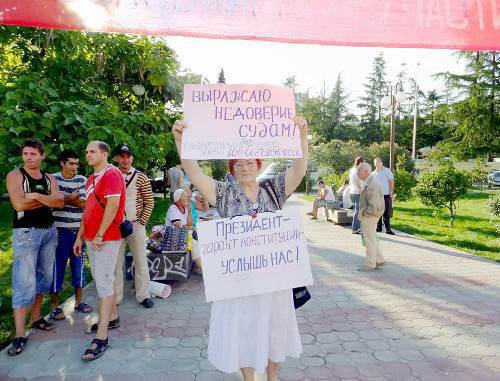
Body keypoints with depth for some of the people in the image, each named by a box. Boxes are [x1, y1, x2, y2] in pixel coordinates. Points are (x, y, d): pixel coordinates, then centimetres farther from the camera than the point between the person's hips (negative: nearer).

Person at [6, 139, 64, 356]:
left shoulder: (49, 179, 10)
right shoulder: (15, 176, -3)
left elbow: (60, 203, -5)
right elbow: (19, 204, -18)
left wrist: (38, 196, -18)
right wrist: (48, 199, -8)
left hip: (49, 231, 5)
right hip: (26, 232, -5)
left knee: (44, 277, 12)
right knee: (25, 282, -8)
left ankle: (36, 318, 28)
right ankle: (20, 335, -3)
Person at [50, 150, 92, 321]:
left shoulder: (83, 180, 6)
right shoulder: (53, 179, 0)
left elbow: (86, 203, -4)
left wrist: (65, 199, -13)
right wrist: (72, 198, -10)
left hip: (78, 229, 3)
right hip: (60, 230, -3)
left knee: (79, 265, 11)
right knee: (57, 266, 2)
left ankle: (79, 301, 26)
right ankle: (55, 306, 16)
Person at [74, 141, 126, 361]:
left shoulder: (111, 174, -11)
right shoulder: (91, 179, 18)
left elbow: (112, 205, -21)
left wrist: (99, 236, -20)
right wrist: (80, 236, 18)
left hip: (107, 239, -9)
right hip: (91, 239, 9)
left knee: (103, 282, -8)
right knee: (102, 280, 17)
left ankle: (101, 337, -2)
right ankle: (112, 318, 32)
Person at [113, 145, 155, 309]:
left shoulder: (141, 177, 0)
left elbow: (149, 202, 1)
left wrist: (142, 221, -5)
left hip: (136, 224, -2)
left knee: (141, 262, 5)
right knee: (116, 262, 9)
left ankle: (143, 295, 17)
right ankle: (116, 297, 22)